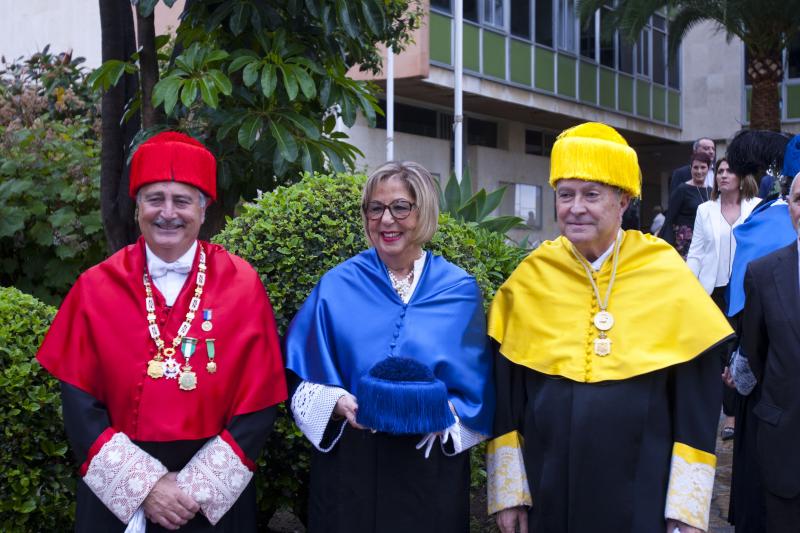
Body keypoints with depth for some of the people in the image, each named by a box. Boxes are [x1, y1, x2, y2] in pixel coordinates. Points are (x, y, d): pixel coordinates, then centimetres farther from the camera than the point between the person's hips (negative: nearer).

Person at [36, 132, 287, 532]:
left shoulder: (242, 285, -5)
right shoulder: (96, 288, -4)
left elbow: (257, 406, -6)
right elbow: (79, 404, -4)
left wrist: (196, 487, -12)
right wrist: (144, 483, -12)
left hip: (217, 493, 0)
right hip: (115, 491, 1)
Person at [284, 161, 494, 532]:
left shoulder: (459, 290, 0)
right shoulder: (337, 286, 0)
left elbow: (476, 388, 1)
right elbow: (305, 377, 1)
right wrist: (339, 404, -17)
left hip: (431, 467, 0)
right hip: (350, 463, 0)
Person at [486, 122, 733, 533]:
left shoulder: (668, 278, -6)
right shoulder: (527, 281, -2)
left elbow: (697, 401, -3)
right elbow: (503, 398, 2)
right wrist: (508, 491, 0)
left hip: (642, 495, -1)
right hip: (548, 490, 1)